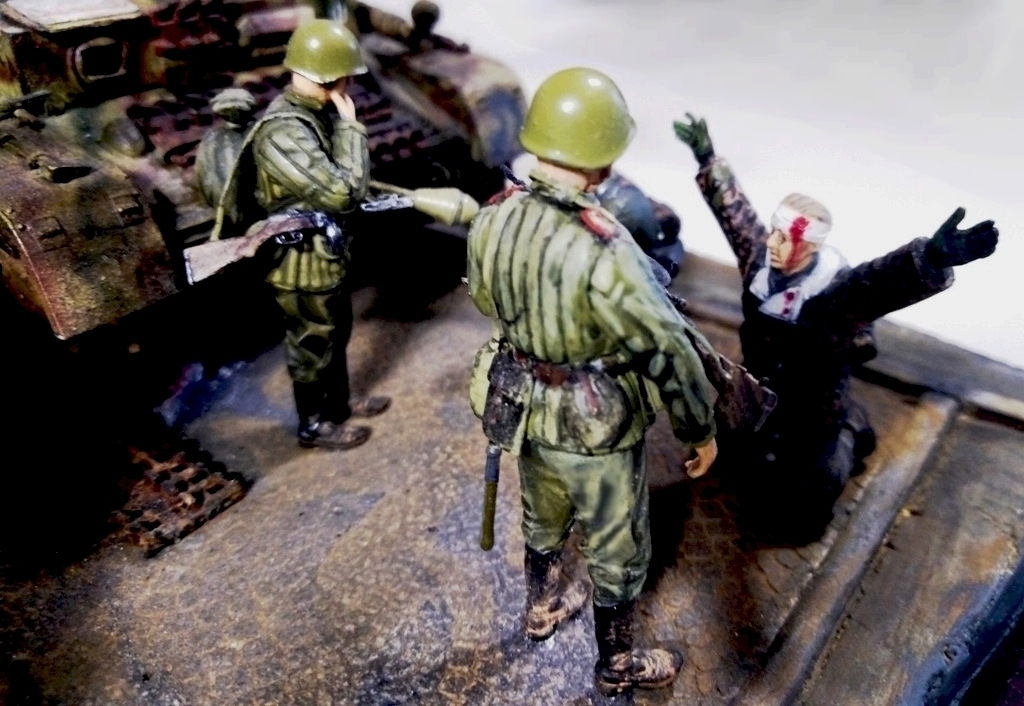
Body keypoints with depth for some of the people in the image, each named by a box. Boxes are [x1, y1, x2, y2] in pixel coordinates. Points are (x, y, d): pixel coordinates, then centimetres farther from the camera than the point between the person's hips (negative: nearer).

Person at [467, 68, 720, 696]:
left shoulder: (494, 218, -12)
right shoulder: (604, 250, -33)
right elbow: (668, 349, -24)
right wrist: (702, 428, -9)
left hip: (527, 406, 7)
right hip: (597, 425, -6)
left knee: (543, 516, 31)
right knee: (618, 550, 18)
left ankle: (543, 607, 57)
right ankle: (617, 664, 41)